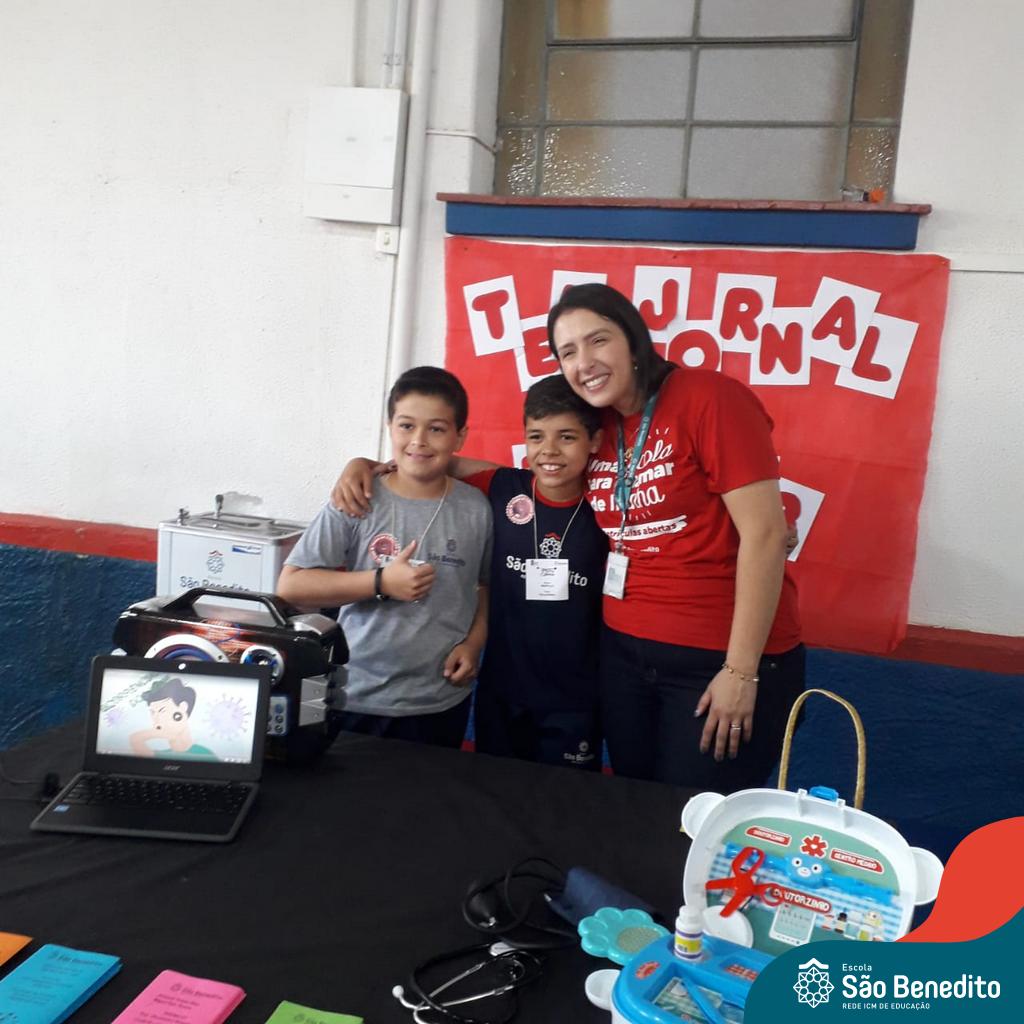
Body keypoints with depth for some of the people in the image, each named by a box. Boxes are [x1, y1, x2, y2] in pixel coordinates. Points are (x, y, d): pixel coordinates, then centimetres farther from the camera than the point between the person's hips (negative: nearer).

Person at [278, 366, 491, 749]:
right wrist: (381, 582, -17)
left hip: (441, 704, 1)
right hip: (356, 700, -1)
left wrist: (474, 641, -6)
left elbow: (491, 585, 10)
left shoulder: (476, 509, -3)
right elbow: (290, 585, -11)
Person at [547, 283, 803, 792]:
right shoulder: (596, 426, 5)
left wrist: (741, 671, -17)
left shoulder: (710, 398, -15)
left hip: (720, 658, -6)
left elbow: (763, 535, -18)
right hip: (624, 652, 6)